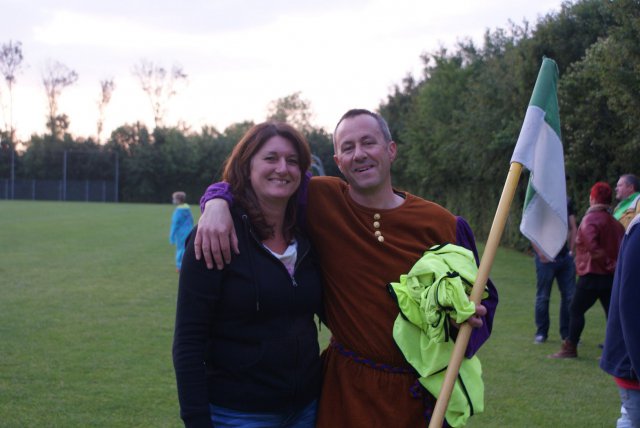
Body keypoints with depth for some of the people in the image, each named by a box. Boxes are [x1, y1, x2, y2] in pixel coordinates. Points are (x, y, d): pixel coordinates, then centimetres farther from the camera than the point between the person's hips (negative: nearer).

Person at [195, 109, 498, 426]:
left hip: (421, 391, 1)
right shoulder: (322, 201, -6)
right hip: (346, 388, 0)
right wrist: (217, 201, -18)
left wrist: (472, 317, -15)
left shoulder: (441, 223, -4)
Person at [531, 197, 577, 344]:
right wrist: (541, 254, -13)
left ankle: (567, 332, 14)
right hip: (546, 258, -4)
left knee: (569, 296, 4)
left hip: (565, 257, 5)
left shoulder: (567, 202, 11)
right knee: (543, 296, 3)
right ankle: (541, 333, 13)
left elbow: (573, 228, 14)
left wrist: (571, 251, 4)